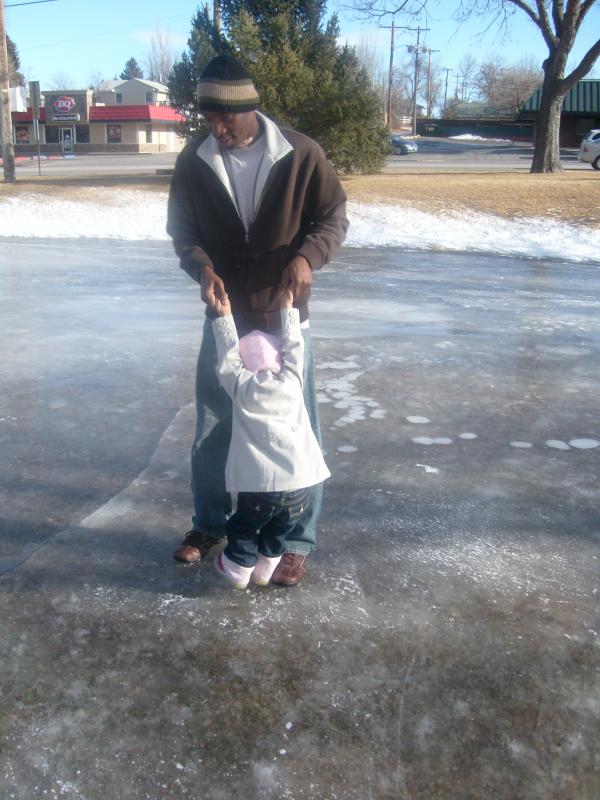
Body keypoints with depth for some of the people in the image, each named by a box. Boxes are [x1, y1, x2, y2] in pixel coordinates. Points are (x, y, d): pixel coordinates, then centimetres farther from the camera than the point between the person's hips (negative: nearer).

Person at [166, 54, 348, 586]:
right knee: (212, 428, 12)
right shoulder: (194, 160, -3)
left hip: (284, 316, -2)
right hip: (224, 316, 3)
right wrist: (202, 267, -17)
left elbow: (335, 217, -3)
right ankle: (210, 523, 34)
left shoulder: (300, 154, -11)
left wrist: (307, 256, -24)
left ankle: (298, 541, 19)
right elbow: (182, 231, 5)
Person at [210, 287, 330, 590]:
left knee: (244, 528, 22)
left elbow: (228, 355, 13)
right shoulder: (291, 382, 7)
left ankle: (238, 570, 35)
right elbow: (293, 347, 18)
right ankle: (264, 570, 37)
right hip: (298, 484, 3)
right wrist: (288, 310, 28)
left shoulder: (241, 388, 2)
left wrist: (223, 318, 20)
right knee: (278, 532, 26)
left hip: (258, 485, -2)